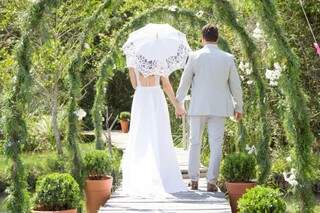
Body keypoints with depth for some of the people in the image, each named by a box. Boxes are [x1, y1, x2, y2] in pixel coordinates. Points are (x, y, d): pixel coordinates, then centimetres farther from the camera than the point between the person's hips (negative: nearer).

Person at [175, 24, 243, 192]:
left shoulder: (195, 57, -5)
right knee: (216, 145, 3)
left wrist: (178, 104, 12)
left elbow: (184, 82, 1)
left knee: (195, 143, 11)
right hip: (219, 108, 0)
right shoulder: (228, 59, -2)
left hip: (198, 107, 0)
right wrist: (238, 107, 14)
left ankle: (194, 181, 14)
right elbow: (235, 85, 3)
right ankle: (211, 182, -1)